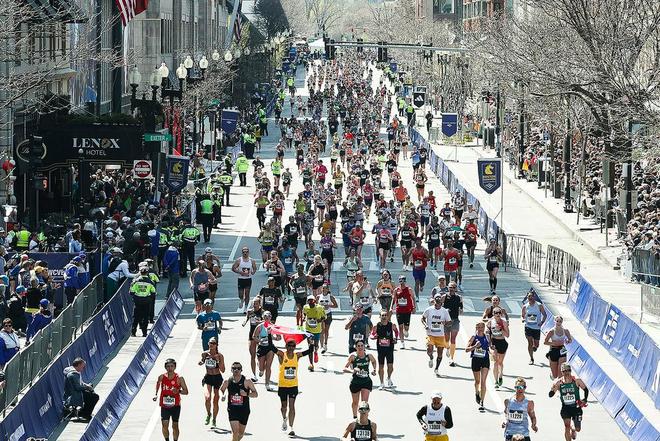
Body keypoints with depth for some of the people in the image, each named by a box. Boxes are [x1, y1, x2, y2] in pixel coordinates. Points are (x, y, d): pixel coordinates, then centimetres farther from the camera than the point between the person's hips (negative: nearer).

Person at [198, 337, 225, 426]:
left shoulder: (220, 356, -8)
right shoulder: (205, 354, -1)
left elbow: (223, 371, -9)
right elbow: (201, 362, 19)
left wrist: (218, 361, -21)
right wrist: (202, 361, -4)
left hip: (217, 378, -1)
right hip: (208, 378, 1)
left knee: (215, 401, 5)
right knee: (207, 398, -20)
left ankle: (214, 420, 22)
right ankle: (208, 414, 7)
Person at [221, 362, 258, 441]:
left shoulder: (247, 382, -9)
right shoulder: (227, 382, -3)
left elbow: (255, 394, -5)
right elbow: (221, 390, 16)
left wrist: (246, 394, -24)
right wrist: (222, 396, -6)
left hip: (244, 410, 1)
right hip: (232, 410, -1)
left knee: (241, 433, 13)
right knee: (235, 432, -16)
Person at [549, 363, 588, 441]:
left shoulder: (577, 381, -9)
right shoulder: (558, 382, -9)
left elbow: (585, 390, 4)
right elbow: (550, 395, -11)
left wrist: (585, 400, -9)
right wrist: (554, 387, -30)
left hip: (576, 407, 0)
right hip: (565, 408, 0)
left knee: (578, 429, 7)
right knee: (567, 426, -18)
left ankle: (573, 429, 46)